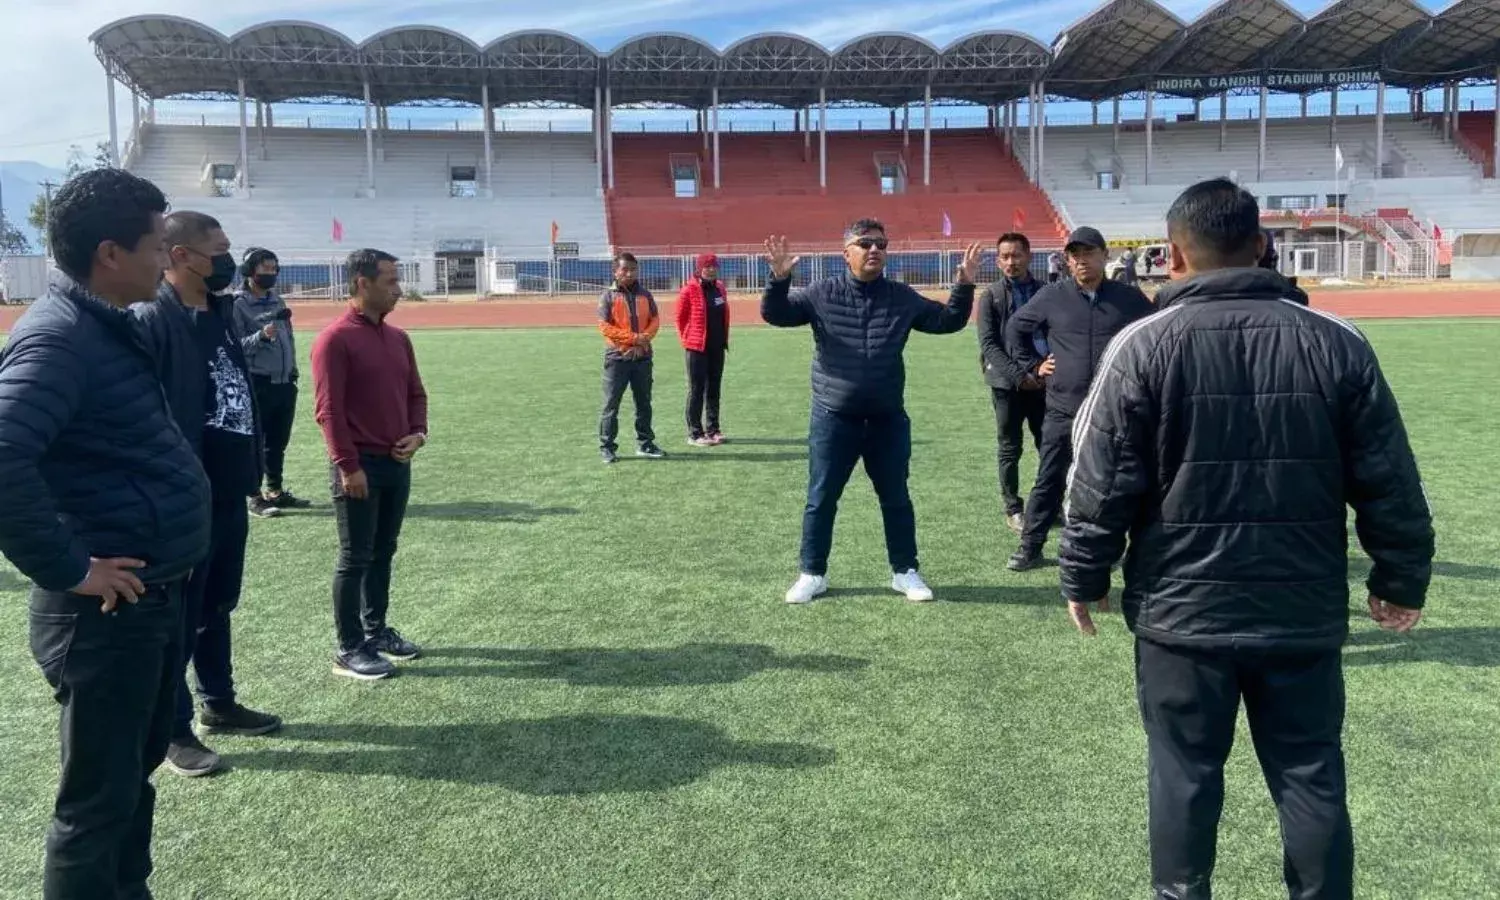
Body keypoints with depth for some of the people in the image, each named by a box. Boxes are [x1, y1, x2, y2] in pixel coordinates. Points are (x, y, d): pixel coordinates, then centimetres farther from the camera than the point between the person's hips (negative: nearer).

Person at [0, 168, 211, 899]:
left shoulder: (109, 327, 10)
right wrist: (67, 571, -24)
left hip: (156, 597, 10)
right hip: (106, 611, -10)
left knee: (135, 772, 23)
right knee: (99, 798, 5)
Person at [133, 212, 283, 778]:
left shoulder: (221, 315, 10)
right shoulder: (148, 322, -17)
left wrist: (249, 474, 14)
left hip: (229, 496, 8)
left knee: (217, 608, 21)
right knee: (179, 619, 6)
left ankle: (219, 705, 36)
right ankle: (174, 732, 20)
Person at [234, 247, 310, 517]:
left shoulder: (278, 301, 14)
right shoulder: (237, 305, -8)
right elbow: (235, 347, -15)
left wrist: (293, 373, 16)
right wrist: (261, 336, -30)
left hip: (285, 383, 7)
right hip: (257, 384, -7)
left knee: (278, 442, 14)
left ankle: (276, 491, 24)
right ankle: (256, 497, 4)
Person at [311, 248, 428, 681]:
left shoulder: (399, 338, 11)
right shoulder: (335, 339, -12)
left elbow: (416, 393, 18)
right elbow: (329, 409, -15)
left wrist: (418, 432, 1)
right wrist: (347, 465, -18)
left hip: (398, 462, 7)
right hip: (360, 466, -7)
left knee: (384, 553, 15)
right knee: (355, 558, 0)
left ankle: (376, 630, 28)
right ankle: (349, 650, 9)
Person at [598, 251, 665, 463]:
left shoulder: (645, 294, 9)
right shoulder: (608, 296, -4)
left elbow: (655, 320, 7)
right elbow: (605, 327, -11)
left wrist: (646, 337, -13)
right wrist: (633, 338, -17)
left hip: (643, 356, 5)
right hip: (617, 357, -4)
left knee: (644, 403, 12)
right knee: (611, 404, -1)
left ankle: (645, 444, 22)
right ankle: (606, 447, 5)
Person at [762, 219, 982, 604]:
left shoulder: (903, 298, 4)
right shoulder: (822, 294, -2)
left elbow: (949, 321, 11)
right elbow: (774, 314, -5)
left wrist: (964, 286, -5)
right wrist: (779, 279, -23)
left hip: (888, 419, 2)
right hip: (833, 418, -2)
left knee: (896, 498, 9)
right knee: (821, 499, 4)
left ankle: (905, 572, 23)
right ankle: (812, 574, 17)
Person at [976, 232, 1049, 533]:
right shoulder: (990, 296, 1)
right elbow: (988, 345, -6)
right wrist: (1018, 375, -15)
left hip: (1044, 381, 2)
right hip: (1007, 384, -2)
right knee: (1010, 450, 6)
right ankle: (1013, 509, 16)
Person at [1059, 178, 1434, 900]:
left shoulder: (1144, 346, -9)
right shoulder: (1338, 343, -1)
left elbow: (1103, 484, -7)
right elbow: (1388, 484, 2)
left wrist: (1084, 578, 5)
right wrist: (1401, 579, 15)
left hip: (1181, 610, -2)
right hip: (1304, 611, 2)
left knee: (1185, 773, 12)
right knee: (1312, 775, 15)